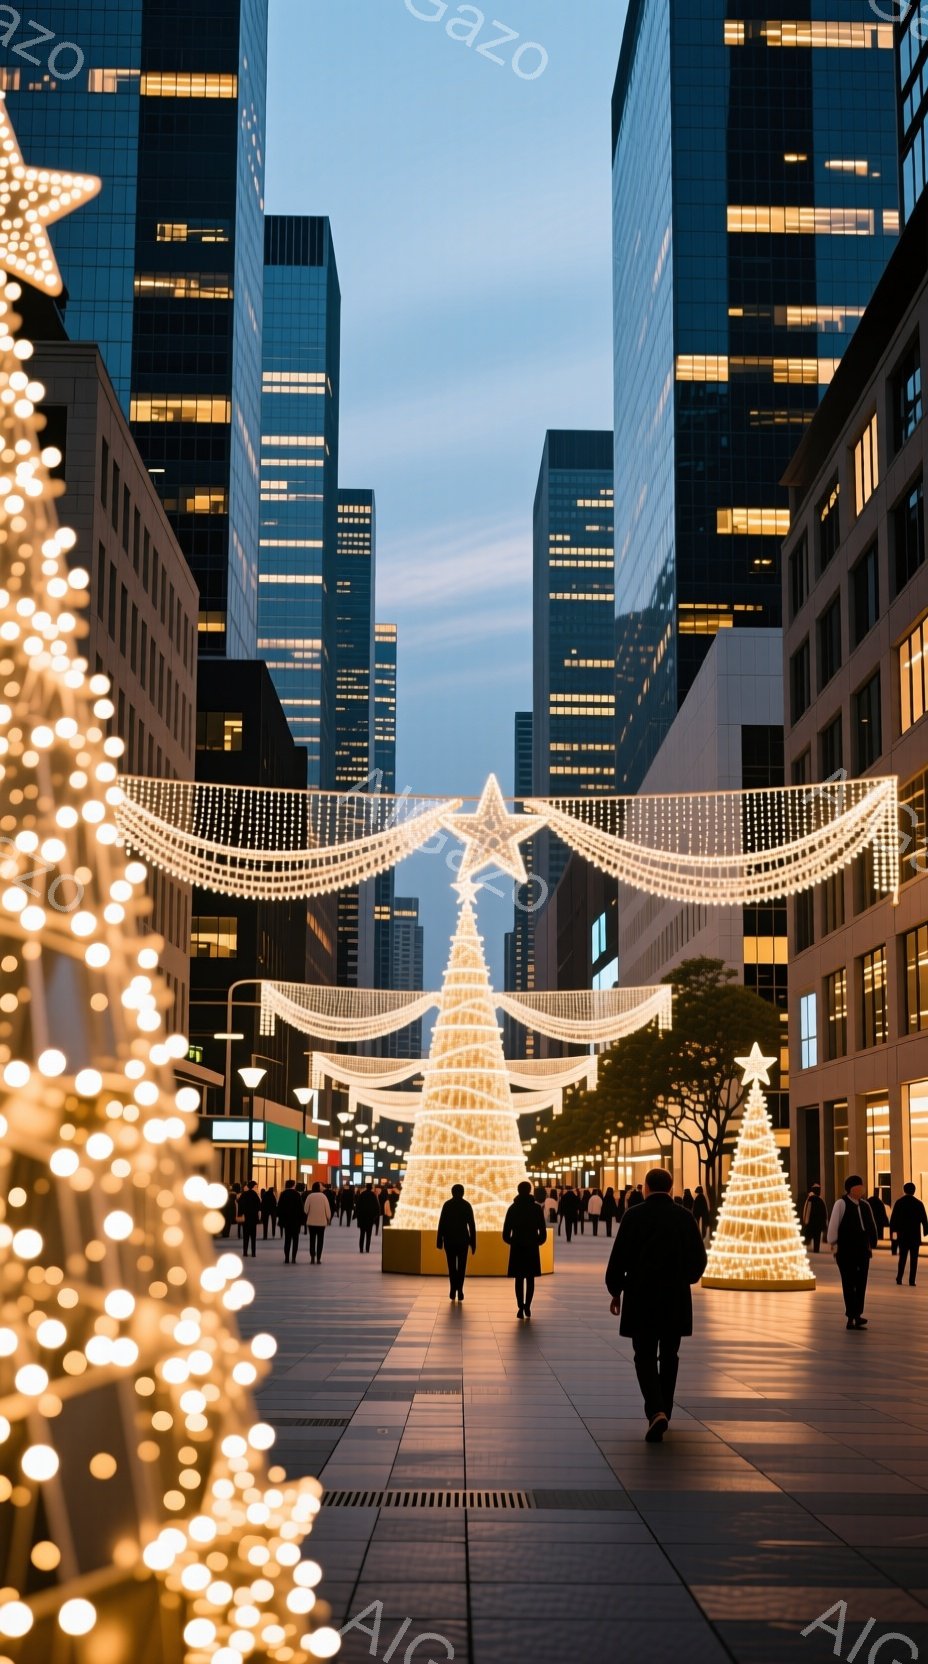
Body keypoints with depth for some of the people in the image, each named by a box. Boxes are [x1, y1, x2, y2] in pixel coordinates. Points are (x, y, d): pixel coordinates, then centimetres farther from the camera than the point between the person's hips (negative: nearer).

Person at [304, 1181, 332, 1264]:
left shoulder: (310, 1196, -5)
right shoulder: (323, 1196, -7)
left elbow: (306, 1209, -4)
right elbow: (327, 1209, -6)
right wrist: (329, 1219, 8)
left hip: (311, 1222, 1)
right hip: (322, 1222, -1)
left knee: (312, 1240, 8)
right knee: (320, 1240, 5)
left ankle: (312, 1258, 3)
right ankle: (318, 1259, 0)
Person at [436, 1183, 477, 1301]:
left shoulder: (447, 1205, 0)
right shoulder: (467, 1205, -1)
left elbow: (441, 1223, -3)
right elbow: (472, 1225, -2)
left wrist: (440, 1242, 2)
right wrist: (473, 1243, 1)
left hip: (449, 1240, 0)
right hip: (463, 1240, 0)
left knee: (452, 1266, 10)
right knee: (461, 1266, 7)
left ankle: (453, 1290, 1)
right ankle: (459, 1290, -4)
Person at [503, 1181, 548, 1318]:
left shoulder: (513, 1208, -1)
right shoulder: (536, 1208, -2)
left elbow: (506, 1231, -4)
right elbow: (543, 1230, -4)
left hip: (517, 1247, 0)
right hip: (532, 1247, 0)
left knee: (519, 1279, 5)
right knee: (530, 1278, 8)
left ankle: (521, 1307, -3)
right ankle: (527, 1306, -3)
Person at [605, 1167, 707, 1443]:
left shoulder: (634, 1216, -7)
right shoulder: (685, 1217, -1)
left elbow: (619, 1258, -6)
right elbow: (699, 1259, 1)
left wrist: (616, 1291, 7)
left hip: (641, 1298, -2)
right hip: (676, 1299, 2)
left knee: (645, 1356, 3)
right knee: (669, 1356, 15)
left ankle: (656, 1411, -18)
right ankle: (663, 1412, 22)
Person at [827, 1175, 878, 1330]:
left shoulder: (865, 1205, 12)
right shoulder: (841, 1204, -7)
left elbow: (871, 1227, 18)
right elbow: (833, 1225, -9)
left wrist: (871, 1244, 14)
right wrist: (833, 1244, -11)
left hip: (862, 1250, 6)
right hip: (846, 1251, -6)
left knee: (861, 1284, 5)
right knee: (849, 1283, -4)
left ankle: (857, 1315, 10)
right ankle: (852, 1316, -4)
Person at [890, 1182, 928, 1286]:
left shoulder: (899, 1203, -1)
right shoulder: (919, 1204, -4)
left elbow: (893, 1219, -1)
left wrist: (893, 1231, 7)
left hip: (902, 1234, 2)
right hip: (915, 1235, -2)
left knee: (902, 1257, 13)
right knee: (913, 1258, 1)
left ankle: (899, 1278, 7)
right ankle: (912, 1281, -5)